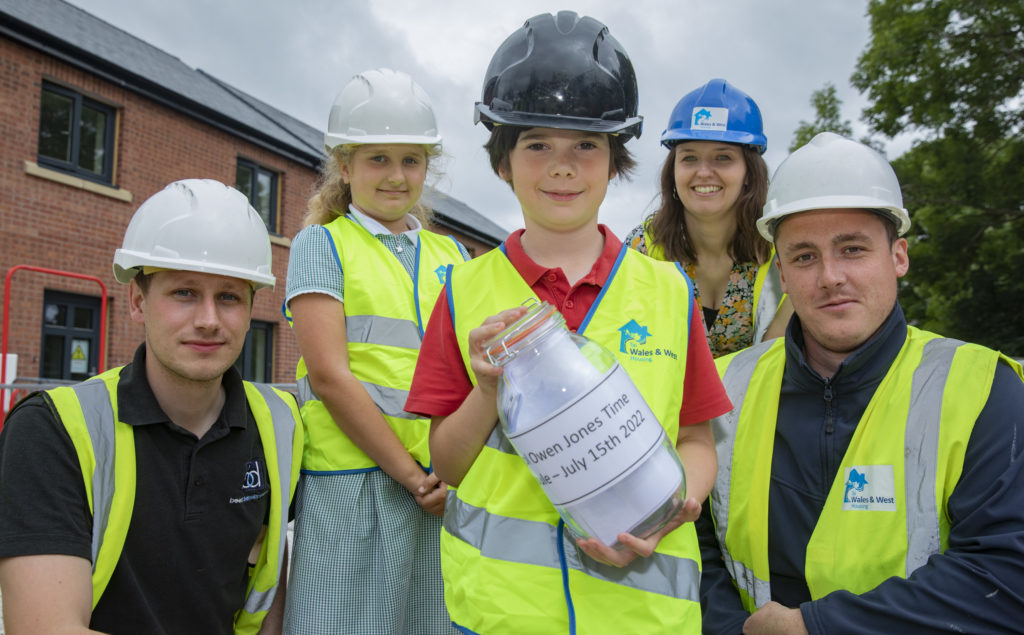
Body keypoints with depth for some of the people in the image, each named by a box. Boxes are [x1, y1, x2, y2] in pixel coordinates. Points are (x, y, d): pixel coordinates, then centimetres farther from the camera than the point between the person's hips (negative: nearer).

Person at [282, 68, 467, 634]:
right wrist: (411, 474, -11)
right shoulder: (321, 244, 3)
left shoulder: (451, 256, 15)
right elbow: (329, 374, -8)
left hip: (448, 490, 4)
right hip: (354, 482, -4)